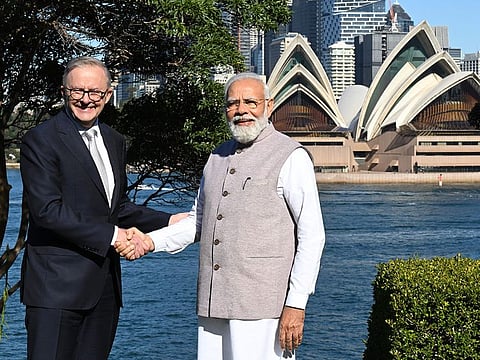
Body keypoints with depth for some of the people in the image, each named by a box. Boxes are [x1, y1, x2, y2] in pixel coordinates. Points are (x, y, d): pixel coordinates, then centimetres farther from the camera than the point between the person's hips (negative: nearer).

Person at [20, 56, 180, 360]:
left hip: (104, 286, 7)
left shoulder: (115, 141, 16)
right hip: (57, 284, -7)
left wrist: (169, 221, 12)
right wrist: (110, 235, -17)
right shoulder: (41, 140, -8)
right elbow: (47, 210, -17)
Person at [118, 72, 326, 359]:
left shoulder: (291, 157, -4)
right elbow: (198, 220, 24)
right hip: (213, 303, 6)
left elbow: (312, 235, -7)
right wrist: (150, 241, 8)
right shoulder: (219, 157, 17)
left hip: (261, 306, -6)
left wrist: (296, 304, -12)